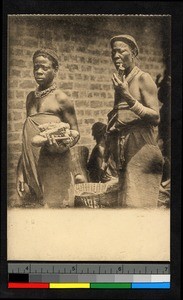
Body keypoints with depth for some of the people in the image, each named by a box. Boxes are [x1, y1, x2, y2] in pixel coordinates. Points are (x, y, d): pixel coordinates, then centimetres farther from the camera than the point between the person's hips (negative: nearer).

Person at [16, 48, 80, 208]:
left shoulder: (61, 99, -5)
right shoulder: (31, 97, 12)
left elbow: (75, 133, -1)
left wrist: (60, 143, -23)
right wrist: (22, 171, 15)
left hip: (54, 165, -5)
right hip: (32, 165, 5)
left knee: (53, 205, -2)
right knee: (34, 205, 9)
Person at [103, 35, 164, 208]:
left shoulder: (143, 79, -4)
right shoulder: (119, 83, 16)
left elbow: (156, 118, -13)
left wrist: (129, 98, -22)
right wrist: (106, 156, 17)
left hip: (141, 150, -7)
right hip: (123, 153, 7)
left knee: (138, 204, -11)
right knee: (125, 203, 6)